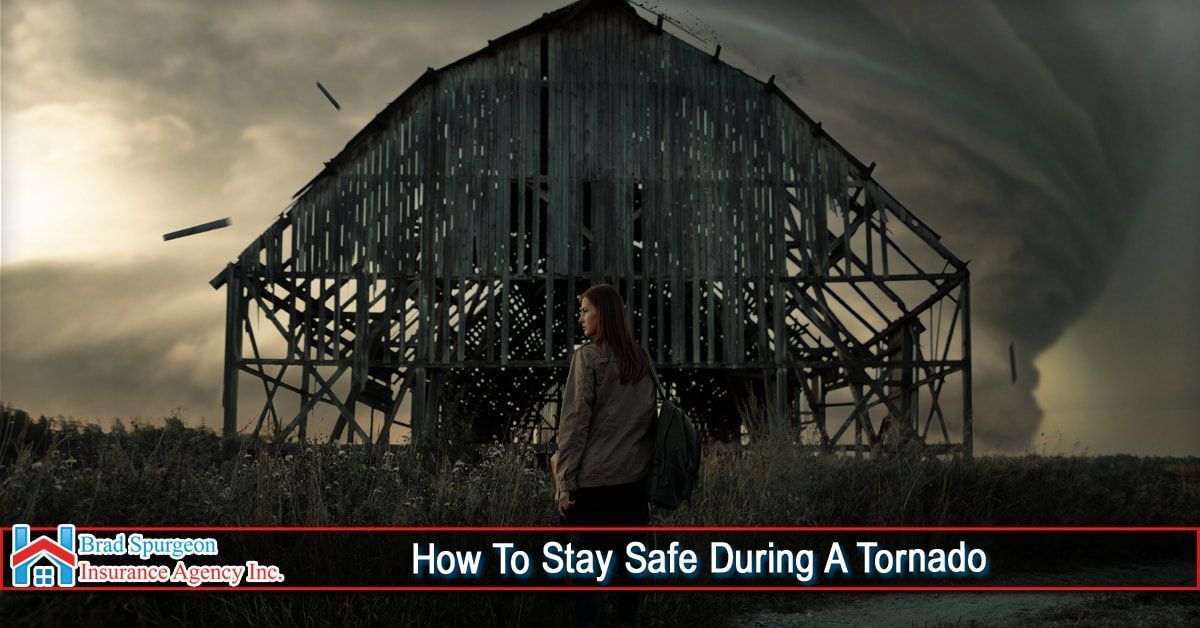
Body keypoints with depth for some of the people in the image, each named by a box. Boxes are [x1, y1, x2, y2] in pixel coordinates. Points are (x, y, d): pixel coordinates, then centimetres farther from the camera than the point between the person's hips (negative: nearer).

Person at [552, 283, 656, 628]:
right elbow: (650, 417, 14)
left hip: (592, 477, -6)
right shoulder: (641, 359, 9)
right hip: (634, 478, 6)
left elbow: (575, 421, -11)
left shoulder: (588, 357, -9)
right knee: (628, 559, 11)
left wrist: (565, 482, -10)